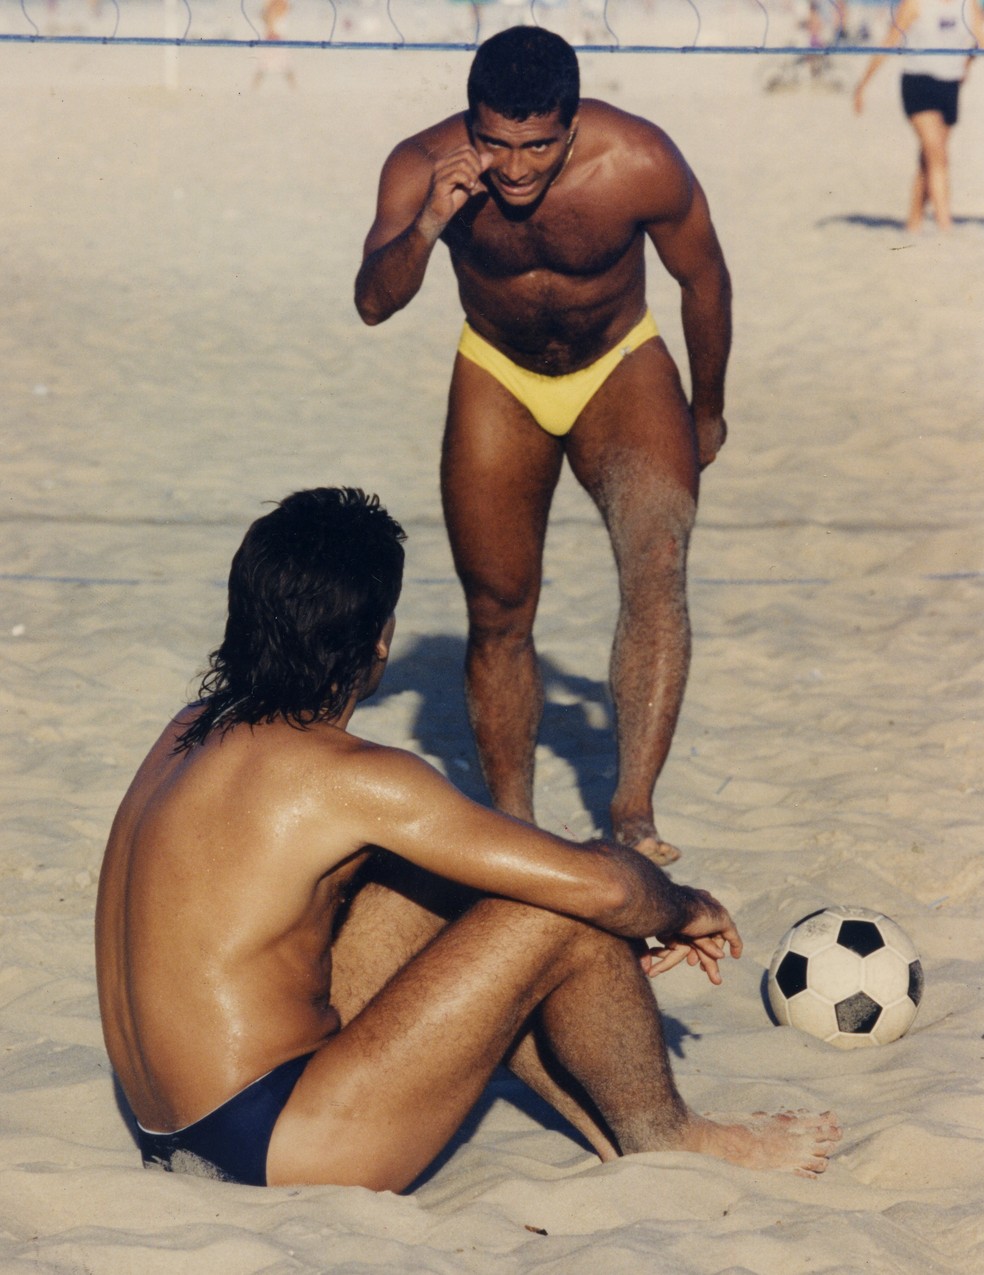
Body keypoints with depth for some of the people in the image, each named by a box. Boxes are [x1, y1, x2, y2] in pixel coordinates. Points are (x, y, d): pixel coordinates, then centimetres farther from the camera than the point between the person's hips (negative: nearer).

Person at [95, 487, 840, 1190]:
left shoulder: (198, 733, 8)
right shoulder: (348, 779, -18)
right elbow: (600, 886, -17)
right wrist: (683, 910, 7)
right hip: (279, 1157, -9)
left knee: (439, 881, 20)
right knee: (564, 911, -7)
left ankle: (605, 1127, 24)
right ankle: (661, 1140, 17)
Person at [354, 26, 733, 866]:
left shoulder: (641, 164, -27)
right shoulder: (424, 168, -24)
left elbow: (703, 277, -9)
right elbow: (374, 304, -30)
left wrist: (708, 409, 3)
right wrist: (426, 227, -48)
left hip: (621, 370, -2)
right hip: (499, 380, 2)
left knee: (657, 566, -25)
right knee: (499, 614, 5)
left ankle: (634, 809, -27)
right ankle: (515, 828, 19)